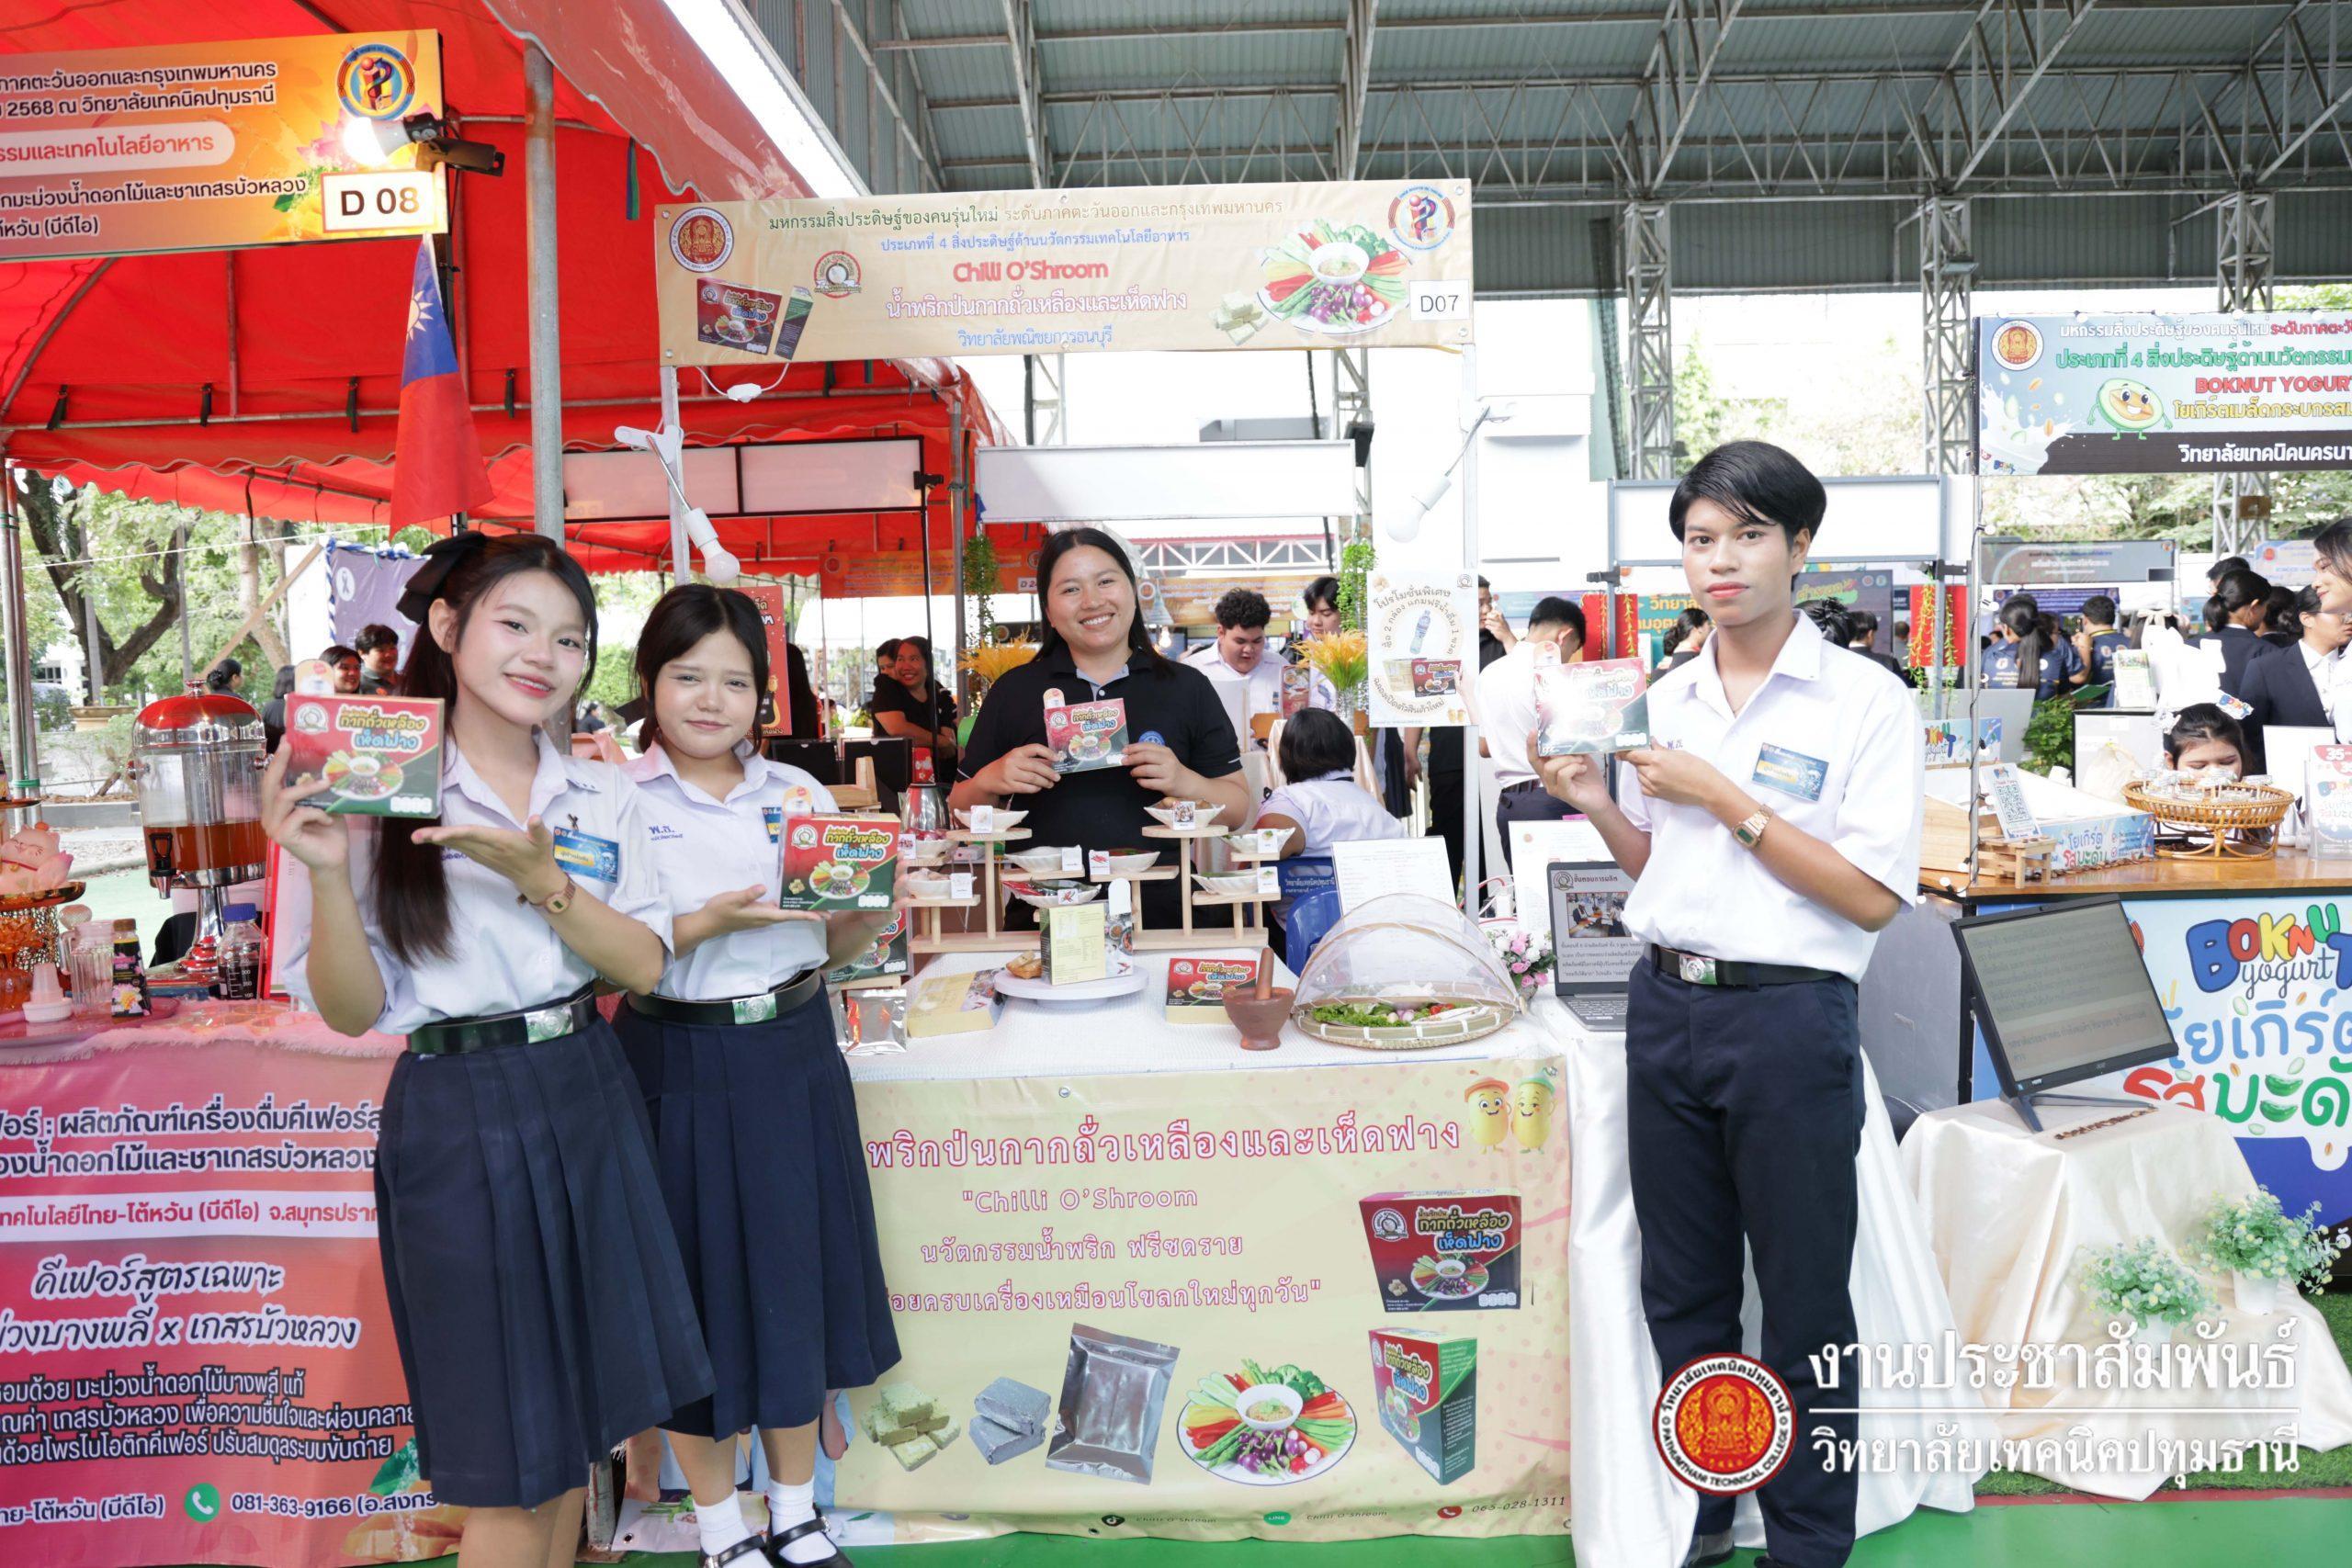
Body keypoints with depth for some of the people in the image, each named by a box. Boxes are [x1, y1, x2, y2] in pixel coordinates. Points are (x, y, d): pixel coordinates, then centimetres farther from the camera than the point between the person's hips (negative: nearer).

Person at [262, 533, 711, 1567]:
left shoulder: (604, 798, 4)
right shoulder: (374, 794, -9)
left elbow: (644, 968, -3)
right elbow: (352, 1012, -8)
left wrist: (542, 881, -18)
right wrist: (326, 873, -24)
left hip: (590, 1103, 5)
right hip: (459, 1120, -5)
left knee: (578, 1413, 18)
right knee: (511, 1461, 6)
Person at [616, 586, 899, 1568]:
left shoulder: (798, 793, 5)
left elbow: (837, 949, 10)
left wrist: (867, 903, -11)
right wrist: (709, 924, -23)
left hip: (793, 1059, 4)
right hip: (678, 1071, -3)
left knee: (795, 1283, 13)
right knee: (697, 1293, 8)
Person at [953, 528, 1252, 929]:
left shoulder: (1187, 688, 10)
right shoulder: (1013, 692, 11)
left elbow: (1239, 808, 10)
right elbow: (960, 811, 15)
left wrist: (1184, 783, -9)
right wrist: (991, 782, -5)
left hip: (1164, 922, 0)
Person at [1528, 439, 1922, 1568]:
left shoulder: (1865, 703, -8)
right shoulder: (1664, 702, 9)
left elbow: (1872, 897, -14)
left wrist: (1728, 798, -16)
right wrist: (1595, 805, 0)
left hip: (1789, 1018, -5)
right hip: (1666, 1005, 5)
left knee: (1803, 1314, 8)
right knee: (1682, 1291, 16)